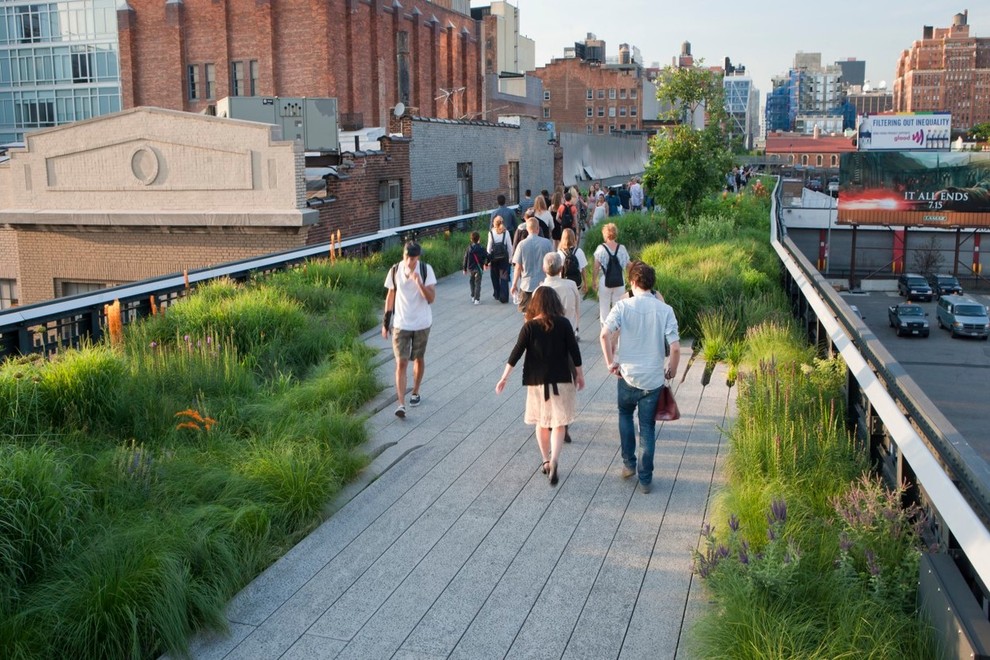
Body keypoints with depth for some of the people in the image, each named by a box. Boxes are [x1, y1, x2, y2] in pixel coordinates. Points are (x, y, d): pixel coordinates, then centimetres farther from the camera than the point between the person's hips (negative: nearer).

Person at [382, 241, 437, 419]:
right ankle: (401, 404, -11)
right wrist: (385, 322, 5)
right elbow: (390, 297, 5)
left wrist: (419, 282, -31)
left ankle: (415, 392, 38)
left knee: (419, 359, 16)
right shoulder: (395, 271, -6)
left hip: (422, 324, 0)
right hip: (401, 324, 0)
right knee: (401, 363, -7)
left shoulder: (426, 270, -11)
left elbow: (431, 298, -16)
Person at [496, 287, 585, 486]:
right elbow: (574, 351, -4)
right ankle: (554, 459, -16)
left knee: (541, 422, 17)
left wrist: (504, 378, 1)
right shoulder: (564, 324, -6)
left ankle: (546, 461, 23)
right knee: (559, 423, 4)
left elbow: (516, 353, -7)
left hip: (537, 381, 1)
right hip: (561, 380, -1)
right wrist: (580, 375, 9)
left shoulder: (529, 326, -7)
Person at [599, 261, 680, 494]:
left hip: (628, 375, 0)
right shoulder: (665, 310, -6)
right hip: (653, 378, 0)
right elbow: (675, 347, -12)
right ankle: (645, 479, 14)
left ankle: (629, 463, 27)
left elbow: (605, 334, -21)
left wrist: (610, 362, -9)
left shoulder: (623, 306, -8)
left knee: (625, 414, 26)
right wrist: (672, 370, 5)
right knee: (647, 427, 10)